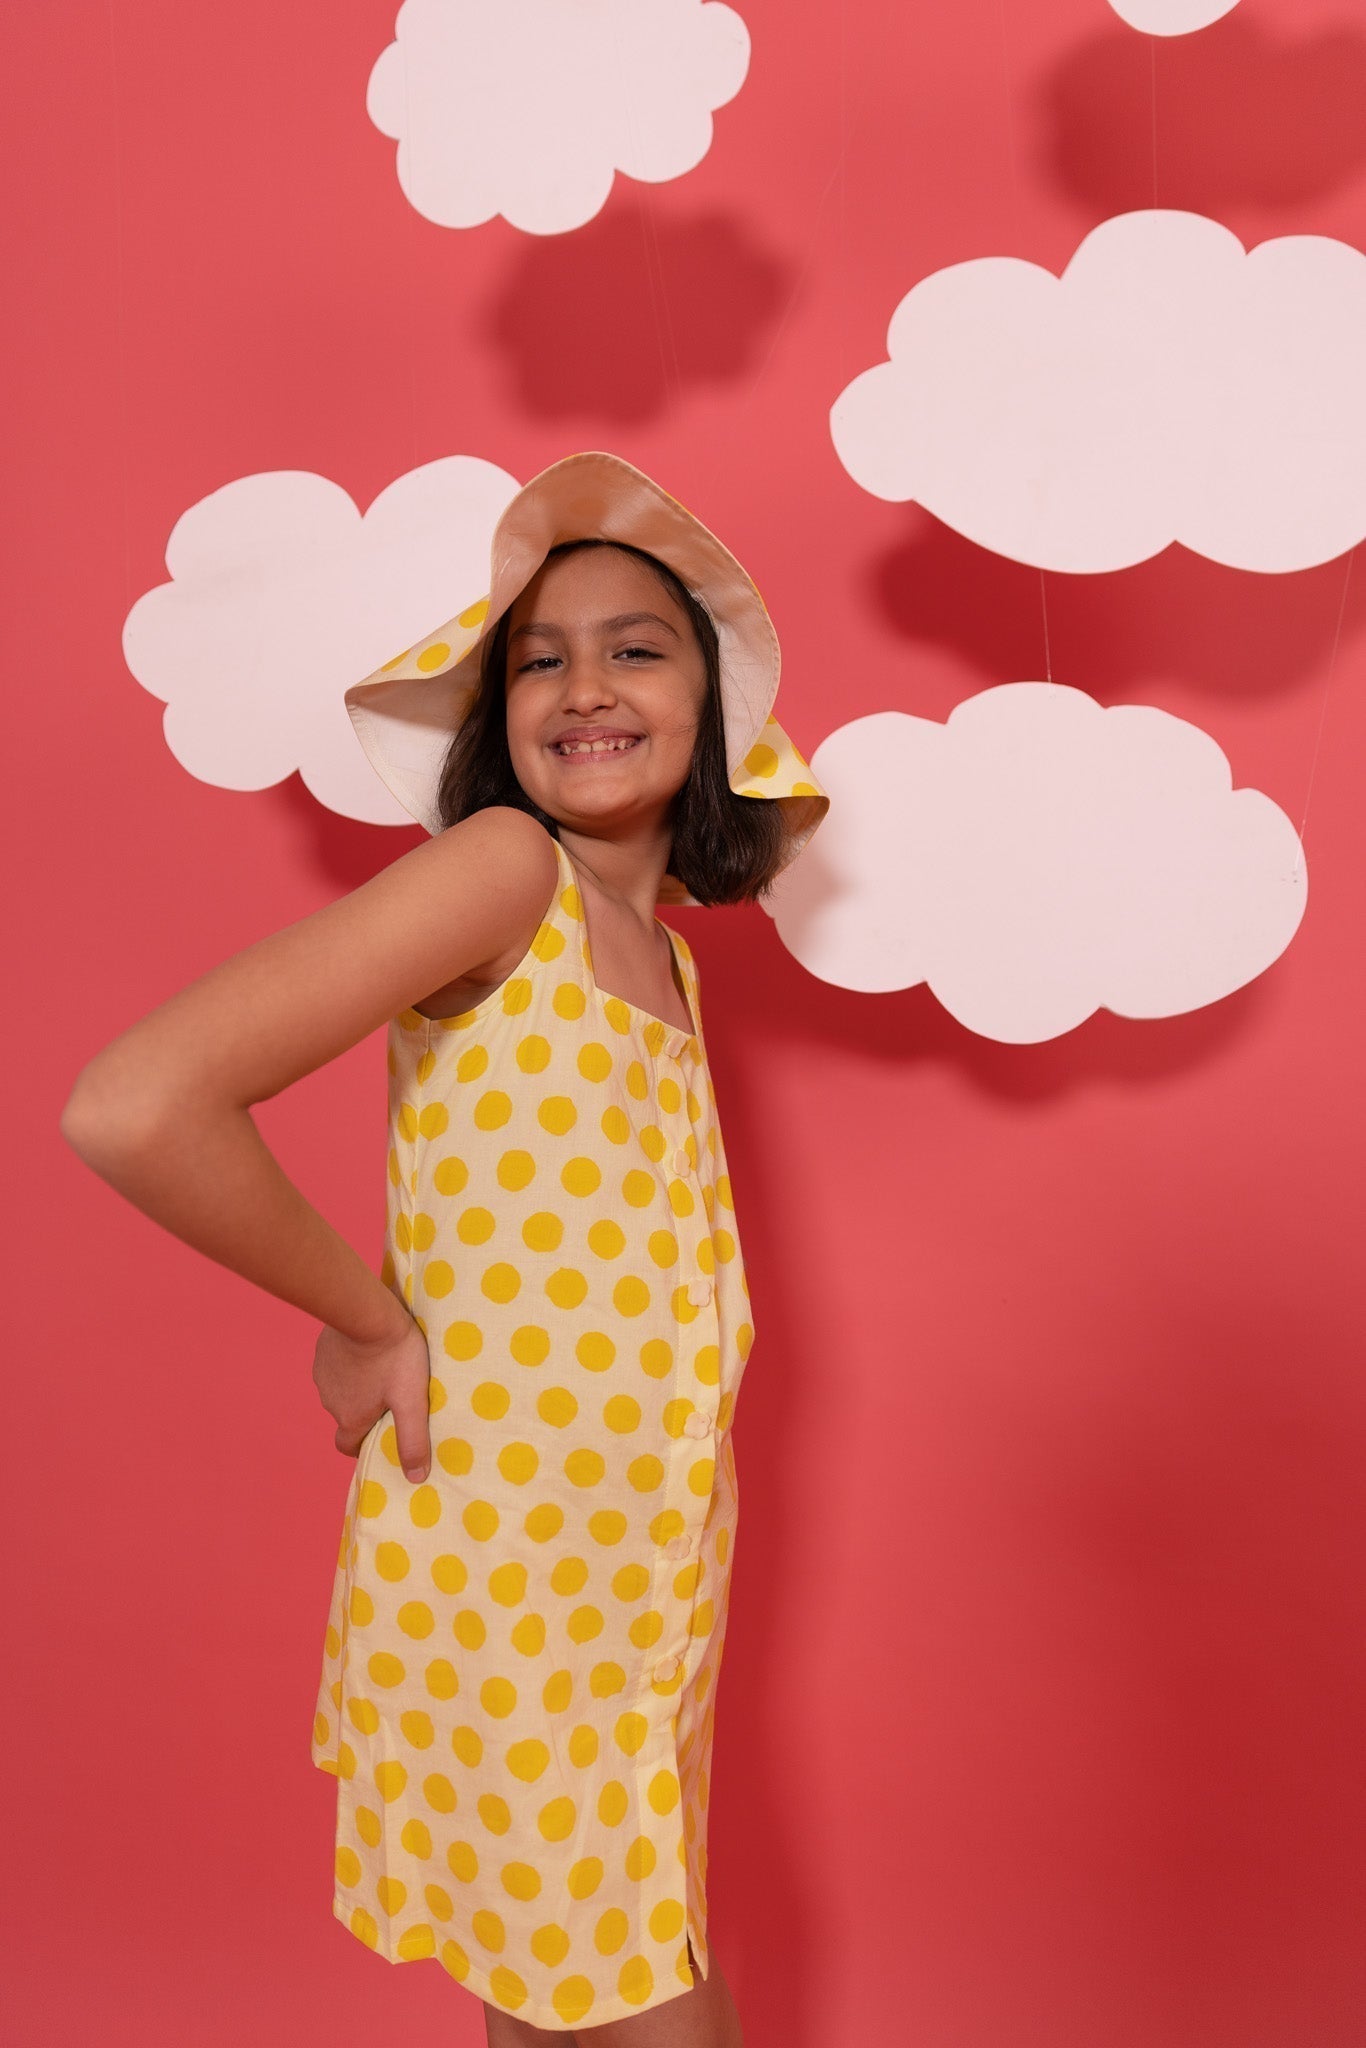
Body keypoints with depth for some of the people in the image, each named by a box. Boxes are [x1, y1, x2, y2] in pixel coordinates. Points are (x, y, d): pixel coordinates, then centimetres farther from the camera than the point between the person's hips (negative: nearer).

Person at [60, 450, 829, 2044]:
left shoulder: (659, 943, 8)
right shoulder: (502, 867, -16)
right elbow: (131, 1106, -27)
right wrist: (368, 1323, -15)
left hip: (634, 1592, 7)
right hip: (499, 1595, -7)